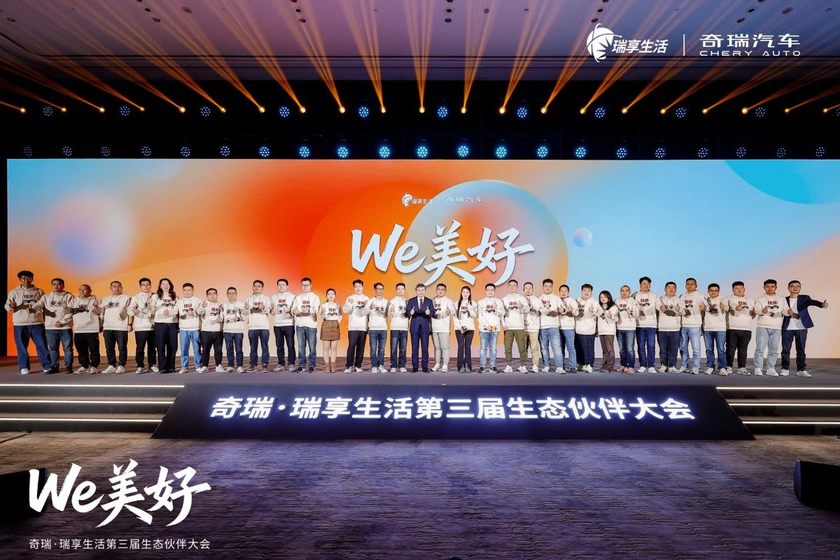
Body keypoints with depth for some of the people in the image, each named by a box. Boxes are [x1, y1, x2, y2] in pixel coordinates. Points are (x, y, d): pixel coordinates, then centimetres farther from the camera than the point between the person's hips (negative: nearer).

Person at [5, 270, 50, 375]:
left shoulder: (39, 291, 9)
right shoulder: (14, 292, 6)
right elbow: (7, 306, 0)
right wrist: (11, 307, -23)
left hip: (37, 323, 0)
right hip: (20, 324, 0)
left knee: (42, 345, 0)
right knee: (22, 347, 5)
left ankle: (48, 366, 5)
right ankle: (24, 367, 15)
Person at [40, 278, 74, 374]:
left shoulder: (68, 296, 4)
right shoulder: (46, 297, 13)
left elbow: (71, 311, -3)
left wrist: (62, 322, -11)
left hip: (65, 327, -3)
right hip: (50, 327, 3)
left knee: (68, 348, 0)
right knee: (53, 348, 9)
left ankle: (68, 366, 6)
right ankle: (54, 366, 18)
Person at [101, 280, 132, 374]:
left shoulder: (126, 298, 5)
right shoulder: (105, 299, 19)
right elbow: (102, 313, 20)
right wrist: (102, 327, 14)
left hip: (121, 328, -5)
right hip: (107, 328, 5)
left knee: (122, 348, -4)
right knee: (109, 348, 7)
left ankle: (121, 366, 2)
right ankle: (111, 366, 16)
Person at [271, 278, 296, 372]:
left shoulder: (292, 296, 6)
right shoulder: (273, 297, 15)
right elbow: (271, 309, 17)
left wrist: (290, 310, -16)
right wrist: (273, 310, -6)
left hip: (289, 324, -3)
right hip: (277, 324, 3)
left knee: (290, 345, -4)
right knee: (279, 346, 4)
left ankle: (291, 364, 2)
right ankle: (281, 364, 11)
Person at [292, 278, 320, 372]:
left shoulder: (315, 297, 8)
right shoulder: (297, 297, 17)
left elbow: (316, 311, -4)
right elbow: (293, 310, 9)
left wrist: (309, 310, -24)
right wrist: (295, 312, -14)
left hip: (311, 325, -2)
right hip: (300, 325, 2)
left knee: (312, 346, -4)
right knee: (301, 346, 2)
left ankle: (312, 366, 3)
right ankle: (301, 365, 9)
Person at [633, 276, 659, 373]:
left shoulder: (654, 296, 12)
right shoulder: (635, 296, 10)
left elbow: (659, 308, 10)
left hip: (651, 325, 0)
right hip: (639, 324, 0)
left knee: (651, 346, -4)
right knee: (641, 346, 2)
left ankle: (650, 366, 1)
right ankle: (642, 366, 8)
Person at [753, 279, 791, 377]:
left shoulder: (782, 299, 14)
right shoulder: (760, 299, 6)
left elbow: (785, 310, 5)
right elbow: (756, 310, -6)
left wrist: (788, 311, -19)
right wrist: (762, 311, -29)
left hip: (777, 328, 3)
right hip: (763, 327, -3)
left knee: (774, 349, 5)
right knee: (760, 348, -5)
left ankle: (771, 368, 12)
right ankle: (758, 368, -2)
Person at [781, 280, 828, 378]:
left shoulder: (804, 298, 4)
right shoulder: (784, 300, 7)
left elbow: (812, 302, -17)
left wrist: (822, 304, -36)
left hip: (801, 328, 0)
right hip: (787, 328, 0)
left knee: (801, 350, 5)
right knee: (785, 349, 2)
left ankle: (801, 370, 11)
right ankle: (785, 369, 10)